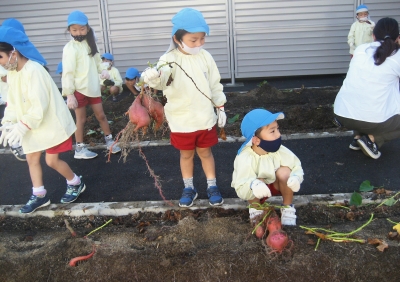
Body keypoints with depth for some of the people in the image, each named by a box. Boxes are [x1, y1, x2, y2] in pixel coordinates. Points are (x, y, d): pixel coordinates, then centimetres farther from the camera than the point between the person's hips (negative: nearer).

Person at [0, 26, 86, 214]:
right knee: (31, 158, 12)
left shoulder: (33, 70, -26)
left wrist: (21, 126, -24)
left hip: (51, 123, -9)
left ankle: (76, 183, 23)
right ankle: (39, 196, 26)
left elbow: (40, 105, -27)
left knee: (51, 160, -1)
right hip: (32, 126, 9)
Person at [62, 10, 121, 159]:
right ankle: (79, 149, 19)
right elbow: (68, 72, -16)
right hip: (79, 89, -5)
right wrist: (69, 94, -19)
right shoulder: (70, 48, -14)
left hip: (93, 87, 6)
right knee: (81, 119, 5)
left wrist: (103, 70, -9)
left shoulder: (90, 44, 7)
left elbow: (96, 61, 15)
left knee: (101, 115, 14)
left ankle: (109, 140, 30)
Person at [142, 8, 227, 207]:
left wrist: (221, 108, 10)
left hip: (205, 118, 2)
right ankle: (189, 188, 33)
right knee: (186, 154, 14)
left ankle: (212, 186, 31)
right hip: (181, 120, -2)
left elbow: (215, 85, 7)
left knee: (205, 152, 15)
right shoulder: (170, 59, -14)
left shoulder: (205, 57, -2)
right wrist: (153, 78, -58)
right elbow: (162, 79, -35)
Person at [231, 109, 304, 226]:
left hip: (275, 185, 3)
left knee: (284, 171, -26)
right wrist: (253, 186, -59)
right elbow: (240, 190, -36)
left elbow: (296, 166, -15)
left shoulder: (280, 150, -22)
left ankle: (288, 208, -1)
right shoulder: (245, 159, -33)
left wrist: (296, 177, -39)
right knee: (258, 182, -35)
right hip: (255, 193, -3)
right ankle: (255, 208, 0)